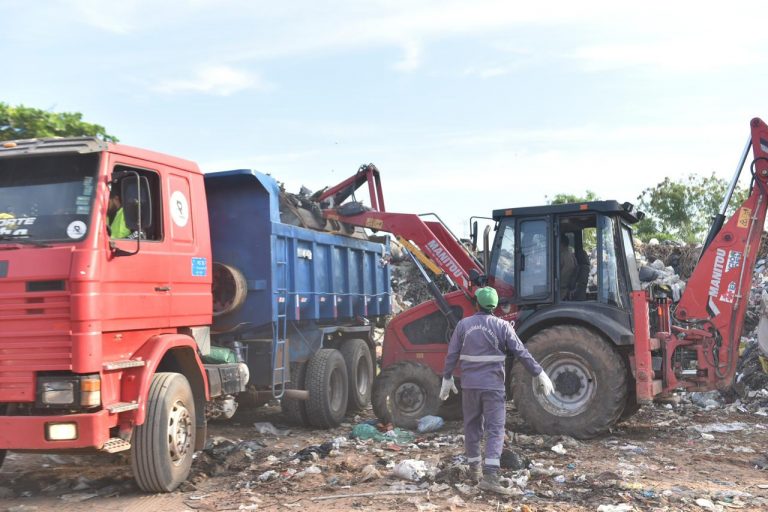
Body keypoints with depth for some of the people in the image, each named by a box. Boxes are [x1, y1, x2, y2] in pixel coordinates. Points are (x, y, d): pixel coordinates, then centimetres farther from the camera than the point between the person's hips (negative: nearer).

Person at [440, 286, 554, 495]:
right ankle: (490, 475, -14)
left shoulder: (463, 325, 1)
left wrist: (447, 379, 14)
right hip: (493, 385, -3)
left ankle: (474, 468, 27)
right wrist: (540, 374, 0)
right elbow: (521, 353, -6)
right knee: (495, 430, -3)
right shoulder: (502, 326, -5)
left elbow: (452, 355, 3)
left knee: (472, 426, 16)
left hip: (469, 385, 3)